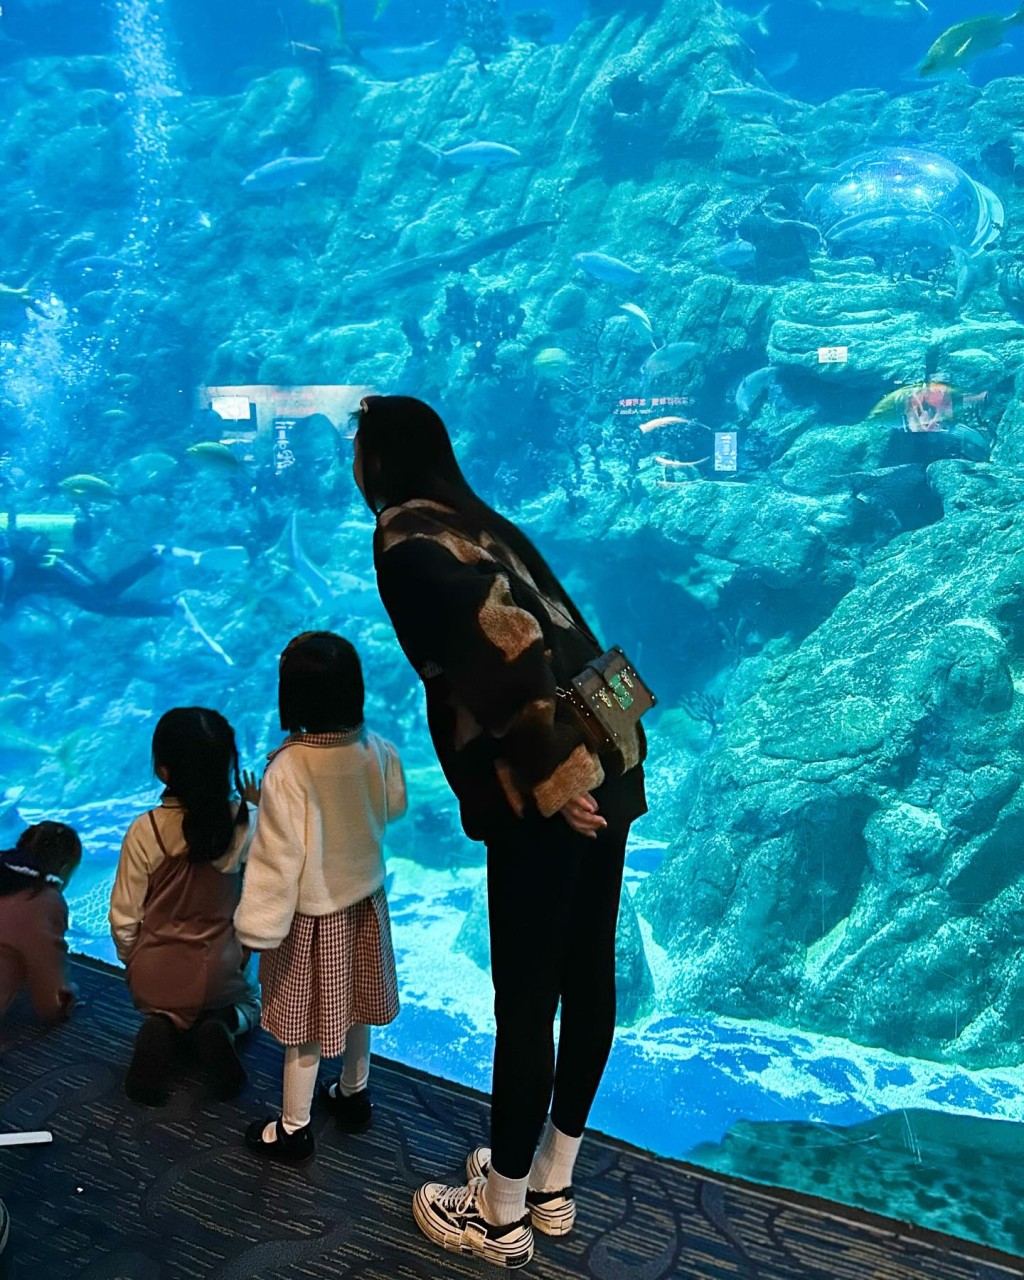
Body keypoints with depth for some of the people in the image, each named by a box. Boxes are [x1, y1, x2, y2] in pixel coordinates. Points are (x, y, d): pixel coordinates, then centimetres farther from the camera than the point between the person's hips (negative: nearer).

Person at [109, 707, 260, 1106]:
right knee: (249, 1003, 34)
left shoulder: (144, 831, -20)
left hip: (154, 980, 0)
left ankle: (162, 1032, -1)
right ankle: (220, 1027, -2)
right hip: (221, 975, 0)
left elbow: (124, 919, -9)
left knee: (161, 1008, 36)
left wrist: (135, 963, 9)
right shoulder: (246, 823, -19)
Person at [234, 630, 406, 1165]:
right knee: (353, 1004, 25)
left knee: (305, 1022, 13)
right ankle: (354, 1094, 46)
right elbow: (394, 807, 4)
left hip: (311, 917, -5)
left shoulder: (287, 771, -30)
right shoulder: (377, 750, -15)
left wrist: (257, 929, -13)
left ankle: (294, 1129, 33)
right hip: (364, 900, 5)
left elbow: (276, 858, -24)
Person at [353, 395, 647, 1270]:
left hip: (553, 789, -9)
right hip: (605, 766, 9)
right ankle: (552, 1183, 37)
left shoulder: (404, 536, -6)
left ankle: (501, 1214, 27)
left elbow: (493, 638, -22)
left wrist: (545, 774, -22)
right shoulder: (483, 523, 19)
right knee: (587, 975, 17)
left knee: (526, 996, 6)